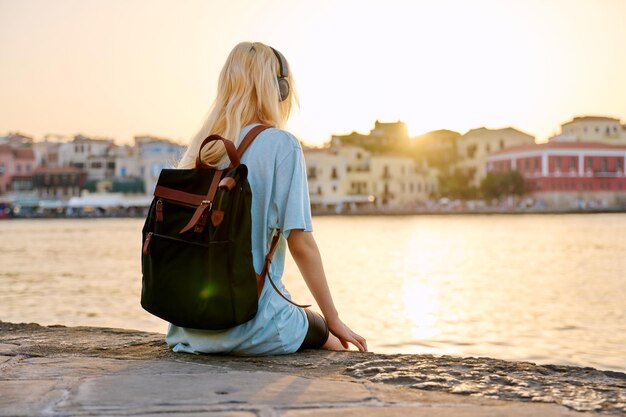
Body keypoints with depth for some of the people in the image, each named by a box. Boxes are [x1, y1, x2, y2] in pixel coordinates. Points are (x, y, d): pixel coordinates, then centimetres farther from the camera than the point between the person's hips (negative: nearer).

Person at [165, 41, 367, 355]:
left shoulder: (201, 146, 7)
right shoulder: (281, 145, -10)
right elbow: (300, 242, -12)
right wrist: (334, 320, -2)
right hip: (251, 327, -5)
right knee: (340, 344, 22)